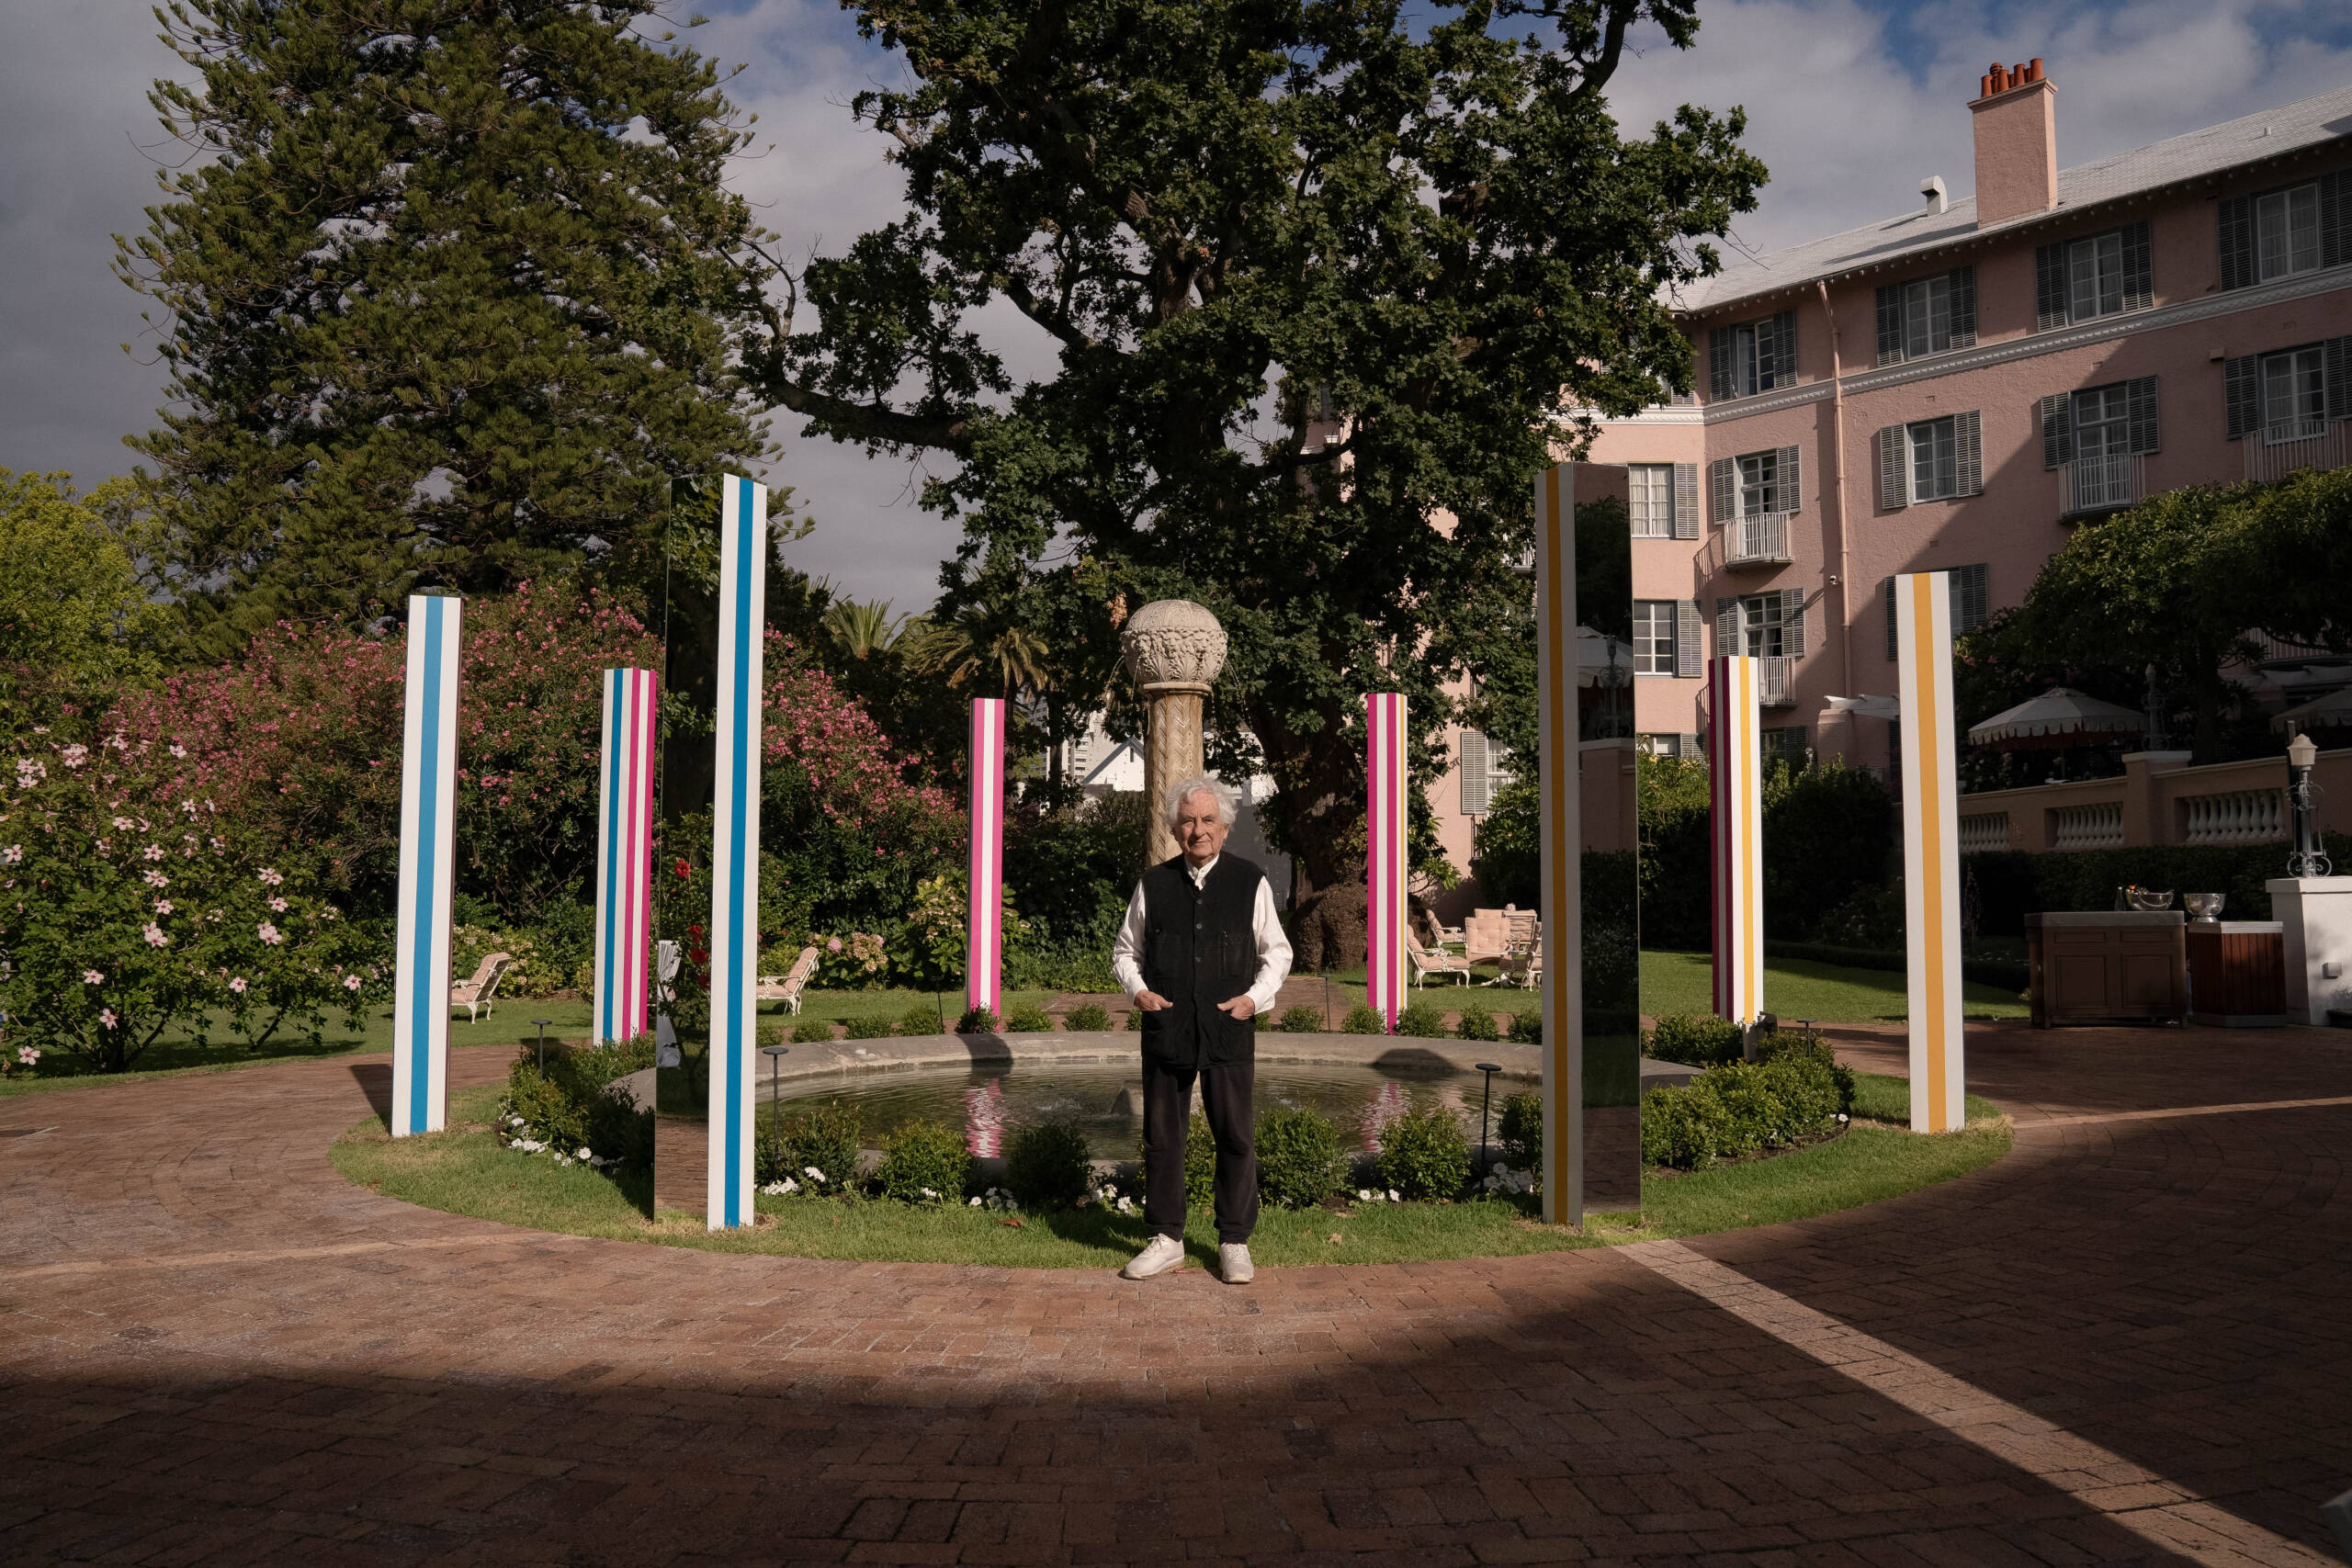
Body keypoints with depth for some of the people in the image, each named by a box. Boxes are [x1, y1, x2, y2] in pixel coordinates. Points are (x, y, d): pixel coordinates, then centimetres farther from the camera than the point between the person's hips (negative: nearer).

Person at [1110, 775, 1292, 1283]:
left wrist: (1255, 996, -5)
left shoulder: (1251, 883, 3)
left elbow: (1277, 951, 11)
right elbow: (1125, 950, 15)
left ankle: (1234, 1242, 17)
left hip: (1230, 1032, -1)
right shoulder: (1153, 884, 6)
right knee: (1162, 1137, 8)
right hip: (1165, 1031, 1)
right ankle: (1167, 1239, 21)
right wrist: (1137, 990, -4)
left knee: (1236, 1137, 3)